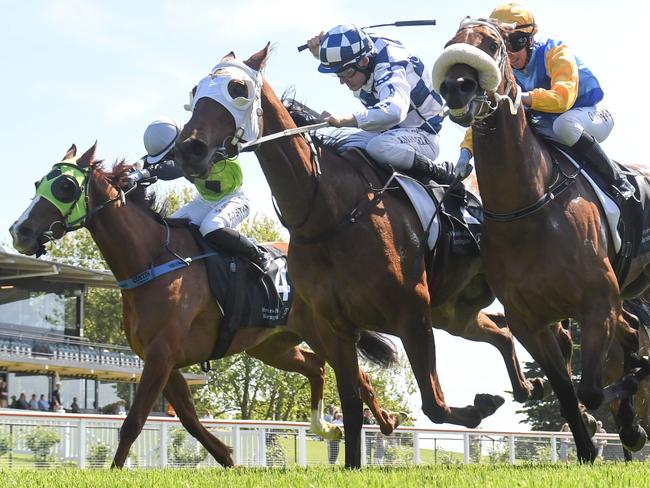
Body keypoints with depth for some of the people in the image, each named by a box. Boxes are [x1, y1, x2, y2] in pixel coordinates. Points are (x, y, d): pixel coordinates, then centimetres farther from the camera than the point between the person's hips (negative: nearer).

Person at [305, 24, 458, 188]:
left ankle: (440, 173, -19)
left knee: (379, 147, -39)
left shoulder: (389, 69, -31)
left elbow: (394, 110, -53)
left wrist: (343, 121, -58)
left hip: (422, 134, -9)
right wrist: (318, 50, -5)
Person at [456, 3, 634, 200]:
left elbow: (563, 97, -39)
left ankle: (619, 182, -24)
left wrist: (523, 98, -51)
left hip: (594, 115, -6)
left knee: (564, 124, -40)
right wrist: (466, 150, -26)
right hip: (550, 126, 6)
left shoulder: (555, 53, -23)